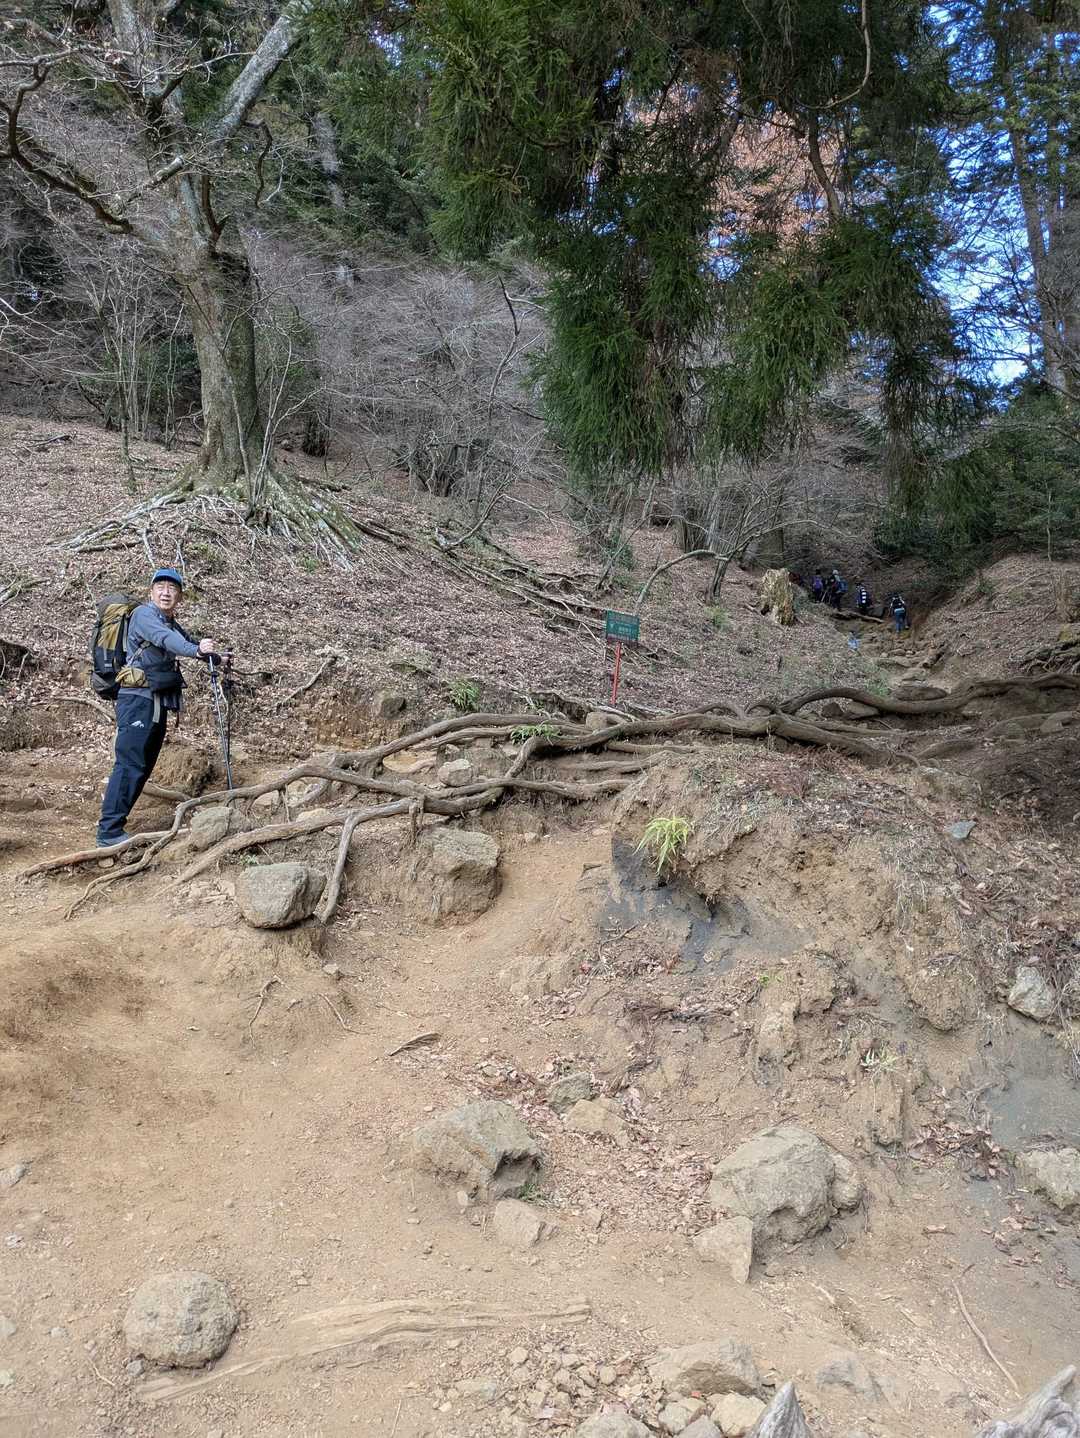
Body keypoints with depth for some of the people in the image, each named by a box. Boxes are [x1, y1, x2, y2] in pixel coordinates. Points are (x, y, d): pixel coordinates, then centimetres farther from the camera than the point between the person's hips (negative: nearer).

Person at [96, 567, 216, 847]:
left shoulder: (173, 625, 19)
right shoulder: (144, 614, -8)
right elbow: (165, 638, -27)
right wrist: (196, 650, -44)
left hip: (158, 703, 9)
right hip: (139, 699, -9)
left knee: (144, 767, 9)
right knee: (130, 764, -13)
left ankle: (113, 828, 15)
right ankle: (109, 833, -12)